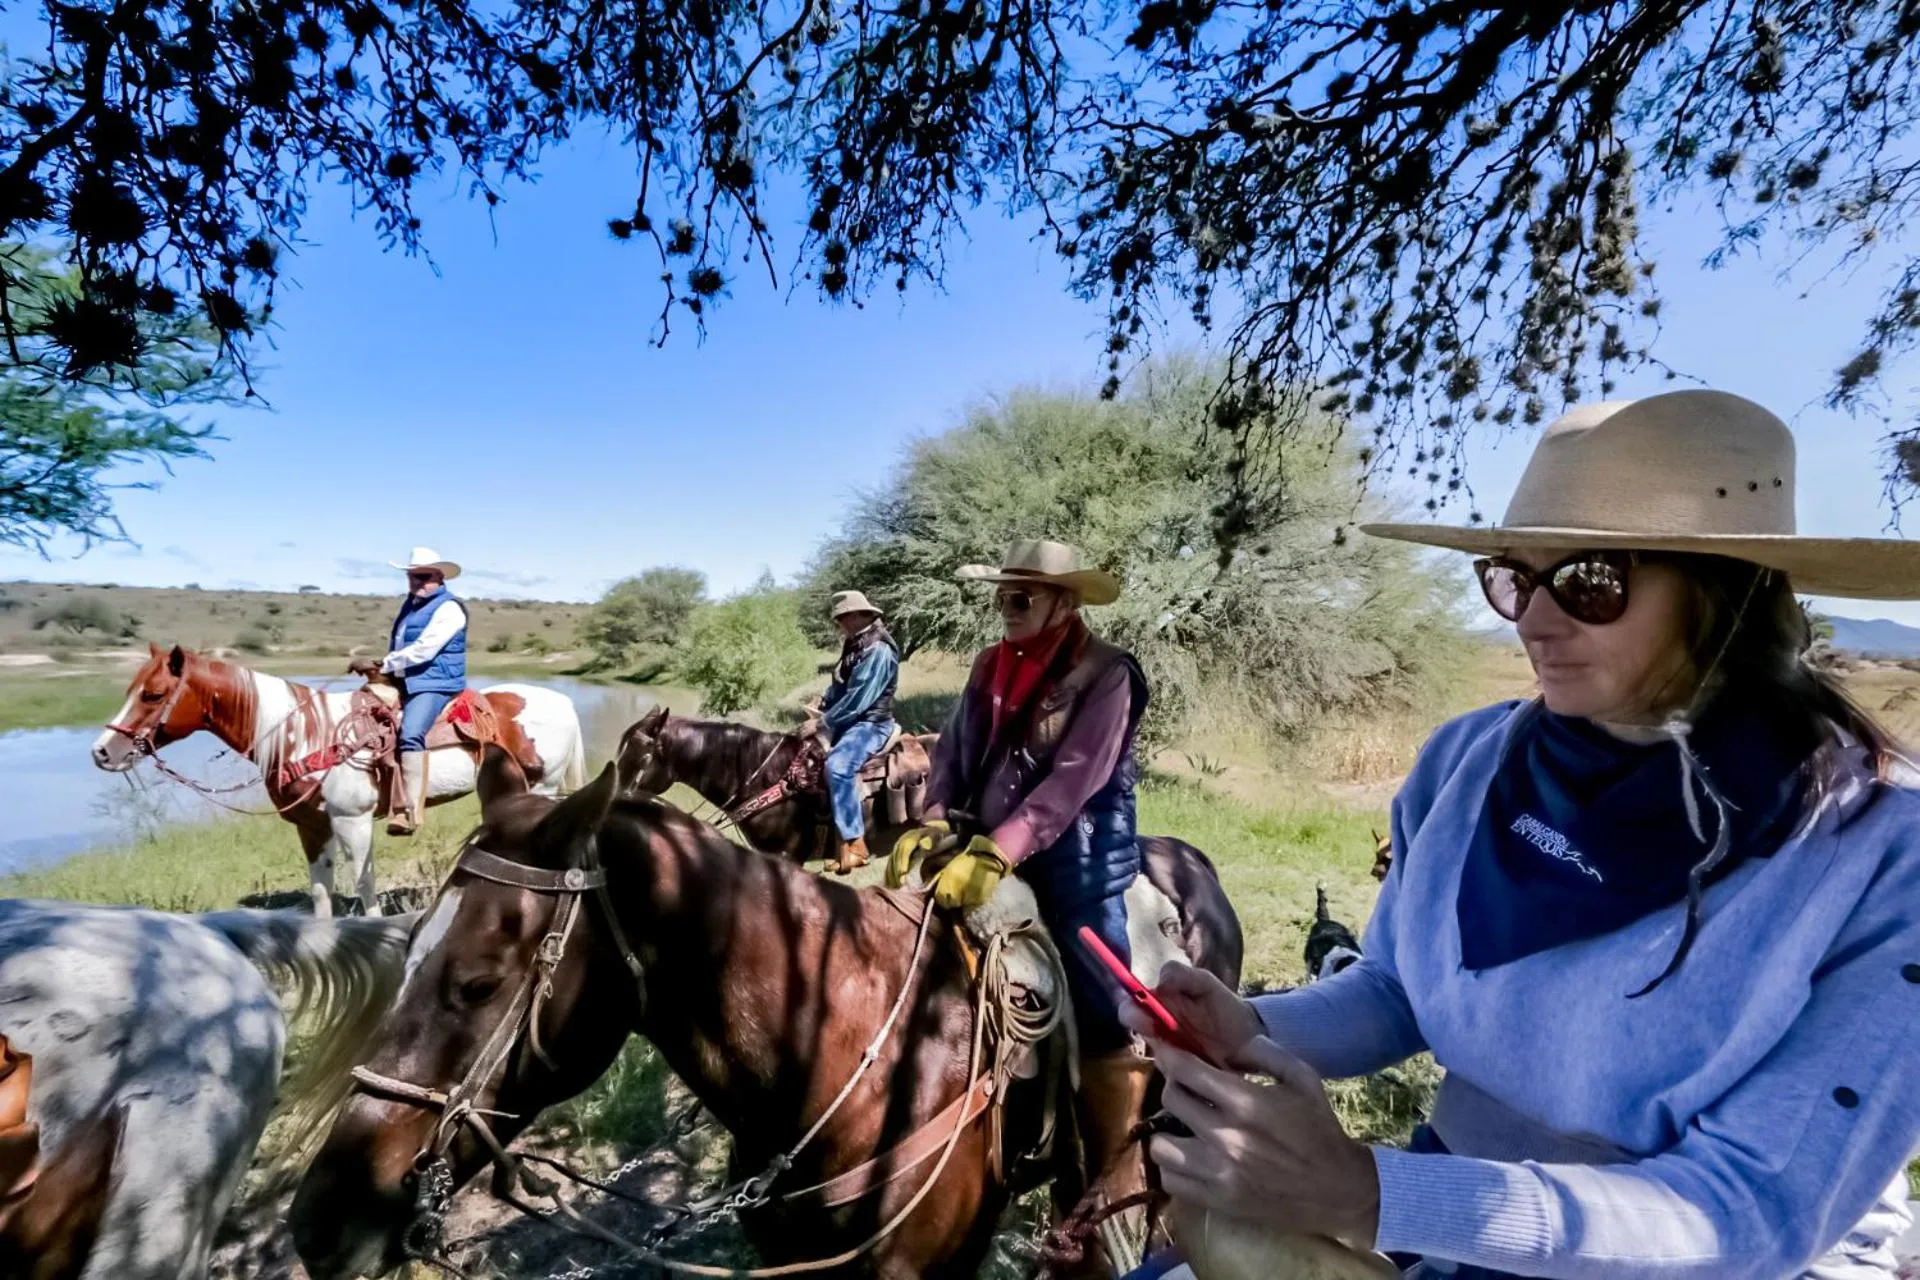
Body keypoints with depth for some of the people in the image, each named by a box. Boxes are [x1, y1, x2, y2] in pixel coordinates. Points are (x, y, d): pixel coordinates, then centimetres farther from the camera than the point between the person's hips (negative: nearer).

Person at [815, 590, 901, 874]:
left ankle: (854, 845, -29)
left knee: (837, 765, -32)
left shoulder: (879, 651, -17)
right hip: (847, 721, 10)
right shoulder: (854, 647, 12)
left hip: (871, 723, -10)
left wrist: (825, 722, -17)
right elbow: (838, 688, 16)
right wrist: (822, 711, 0)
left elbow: (858, 699, -22)